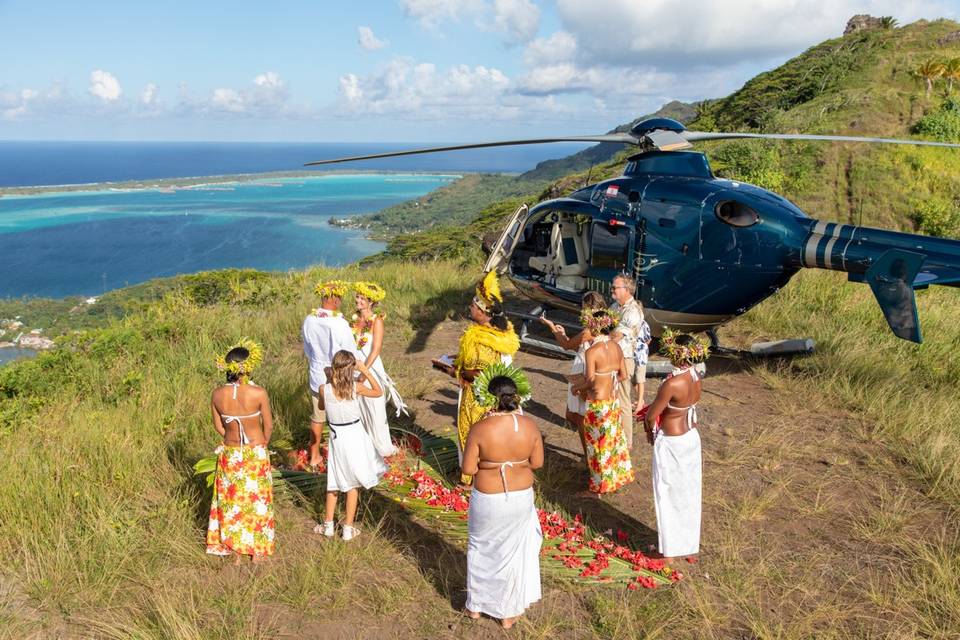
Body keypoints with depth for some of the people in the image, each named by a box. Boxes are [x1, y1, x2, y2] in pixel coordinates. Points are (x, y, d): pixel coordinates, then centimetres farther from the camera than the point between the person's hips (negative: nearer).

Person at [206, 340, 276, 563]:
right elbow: (268, 425, -8)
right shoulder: (258, 393, -20)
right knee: (256, 499, 14)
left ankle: (236, 551, 27)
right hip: (256, 453, -2)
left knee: (232, 500, 17)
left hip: (230, 453, 2)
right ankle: (257, 551, 26)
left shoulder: (217, 394, -11)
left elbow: (219, 427, 1)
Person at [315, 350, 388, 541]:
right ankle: (348, 528, 19)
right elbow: (379, 392, 2)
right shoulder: (356, 387, -16)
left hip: (337, 437, 1)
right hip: (355, 435, -1)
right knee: (352, 483, 12)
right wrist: (365, 371, 2)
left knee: (334, 482, 19)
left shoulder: (324, 389, -13)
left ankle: (328, 525, 26)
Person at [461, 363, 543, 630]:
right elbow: (537, 463, -4)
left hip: (487, 500, -2)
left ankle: (476, 605, 39)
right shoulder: (530, 426, -14)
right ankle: (508, 612, 34)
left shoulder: (479, 429, -22)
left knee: (481, 549, 22)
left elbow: (468, 468, -16)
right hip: (521, 497, 2)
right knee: (513, 552, 20)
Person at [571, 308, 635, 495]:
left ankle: (600, 484, 23)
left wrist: (577, 387, -4)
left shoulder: (592, 351, -22)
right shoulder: (616, 347, -1)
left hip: (597, 403, -6)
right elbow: (623, 375, 5)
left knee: (598, 444, 9)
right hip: (614, 400, 6)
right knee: (614, 439, 21)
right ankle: (618, 475, 36)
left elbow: (589, 381, -23)